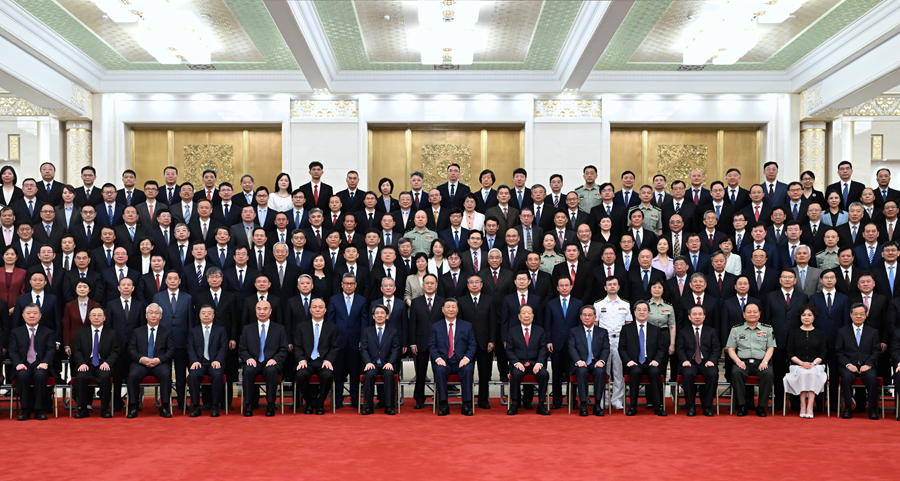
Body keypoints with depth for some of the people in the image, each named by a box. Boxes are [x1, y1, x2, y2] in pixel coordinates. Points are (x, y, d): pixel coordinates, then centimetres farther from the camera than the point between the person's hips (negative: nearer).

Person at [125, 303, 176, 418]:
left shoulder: (167, 332, 16)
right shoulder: (137, 332, 19)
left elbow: (171, 351, 5)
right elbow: (131, 350, 8)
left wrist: (159, 359, -13)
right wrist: (141, 358, -13)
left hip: (160, 364, -1)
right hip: (141, 364, 1)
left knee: (166, 374, -34)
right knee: (132, 375, -32)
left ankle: (164, 407, -26)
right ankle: (133, 407, -22)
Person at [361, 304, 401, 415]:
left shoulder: (393, 332, 15)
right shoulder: (367, 331, 16)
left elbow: (395, 350, 5)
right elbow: (364, 349, 6)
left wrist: (390, 363, -13)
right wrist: (368, 362, -13)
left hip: (386, 364, 0)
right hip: (372, 364, 0)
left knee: (389, 374, -33)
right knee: (369, 374, -33)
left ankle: (389, 406, -27)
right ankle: (368, 406, -23)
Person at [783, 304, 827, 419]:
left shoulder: (820, 333, 16)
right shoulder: (793, 333, 14)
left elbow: (822, 354, 8)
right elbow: (790, 353, 6)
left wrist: (813, 363, -12)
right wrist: (802, 363, -11)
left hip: (816, 365, 0)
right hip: (797, 366, 0)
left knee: (813, 373, -33)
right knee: (803, 373, -33)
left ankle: (810, 406, -35)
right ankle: (802, 406, -32)